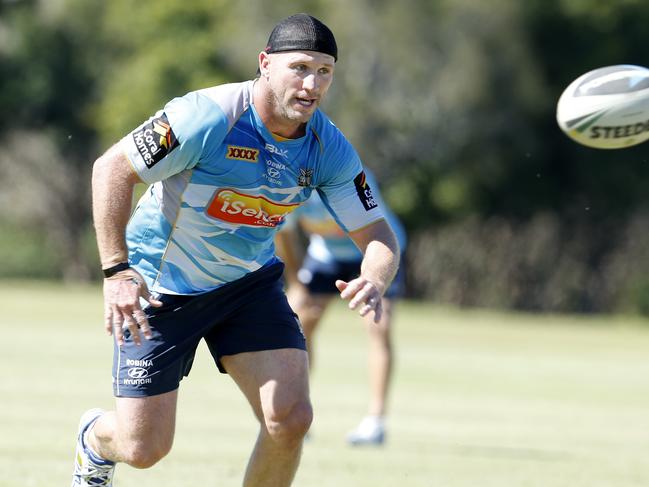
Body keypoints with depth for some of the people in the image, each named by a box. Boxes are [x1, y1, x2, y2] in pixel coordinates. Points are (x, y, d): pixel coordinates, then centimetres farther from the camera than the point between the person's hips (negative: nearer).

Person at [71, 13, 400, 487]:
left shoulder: (330, 149, -12)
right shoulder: (210, 117, -27)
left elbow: (379, 236, -7)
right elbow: (111, 168, -22)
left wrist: (374, 281, -31)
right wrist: (117, 272, -29)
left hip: (250, 282, 4)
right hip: (159, 286, -4)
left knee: (291, 418, -17)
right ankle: (95, 440, 36)